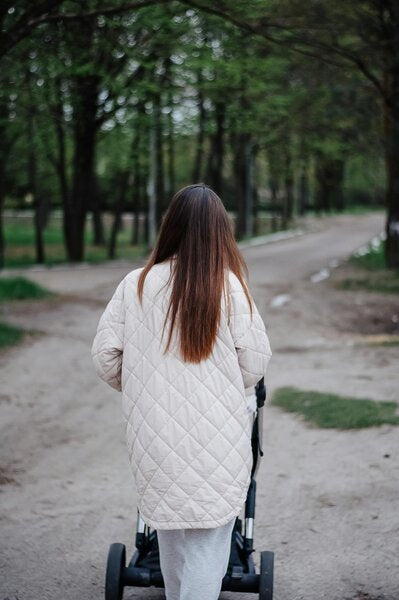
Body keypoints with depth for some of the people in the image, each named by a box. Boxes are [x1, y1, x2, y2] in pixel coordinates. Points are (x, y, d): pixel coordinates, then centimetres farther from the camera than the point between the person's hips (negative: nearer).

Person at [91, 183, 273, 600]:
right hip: (216, 438, -3)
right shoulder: (228, 285, -8)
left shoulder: (135, 284, -3)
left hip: (153, 436, 3)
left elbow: (104, 357, -1)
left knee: (170, 535, 21)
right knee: (208, 541, 5)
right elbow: (255, 363, -7)